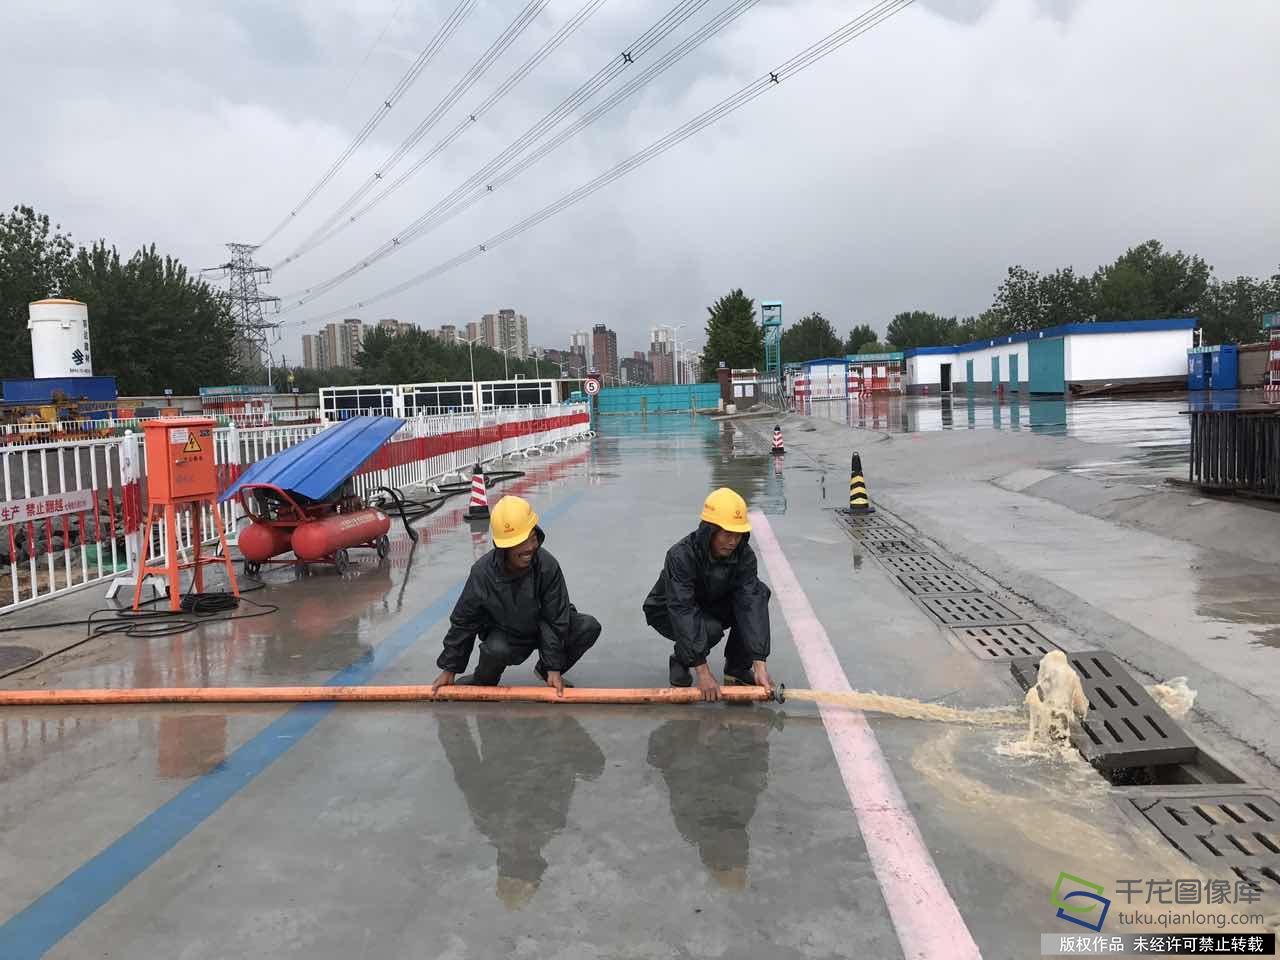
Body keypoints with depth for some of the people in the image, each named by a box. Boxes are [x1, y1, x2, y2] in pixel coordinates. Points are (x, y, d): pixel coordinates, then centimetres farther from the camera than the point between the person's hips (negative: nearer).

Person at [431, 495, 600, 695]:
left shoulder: (547, 565, -25)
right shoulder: (482, 572, -24)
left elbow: (556, 618, -17)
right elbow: (463, 621, -11)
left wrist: (554, 668, -18)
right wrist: (449, 669, -6)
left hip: (541, 628, 2)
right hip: (503, 632, -2)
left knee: (590, 627, -18)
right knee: (496, 650, -36)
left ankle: (545, 670, 5)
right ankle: (483, 681, 1)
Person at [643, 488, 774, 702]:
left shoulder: (744, 555, -20)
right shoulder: (681, 556, -33)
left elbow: (750, 604, -28)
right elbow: (683, 612, -39)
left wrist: (760, 665, -38)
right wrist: (703, 673, -44)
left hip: (712, 607, 4)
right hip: (668, 612, -4)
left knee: (759, 592, -22)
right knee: (710, 629, -36)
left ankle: (736, 668, -9)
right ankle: (680, 660, -1)